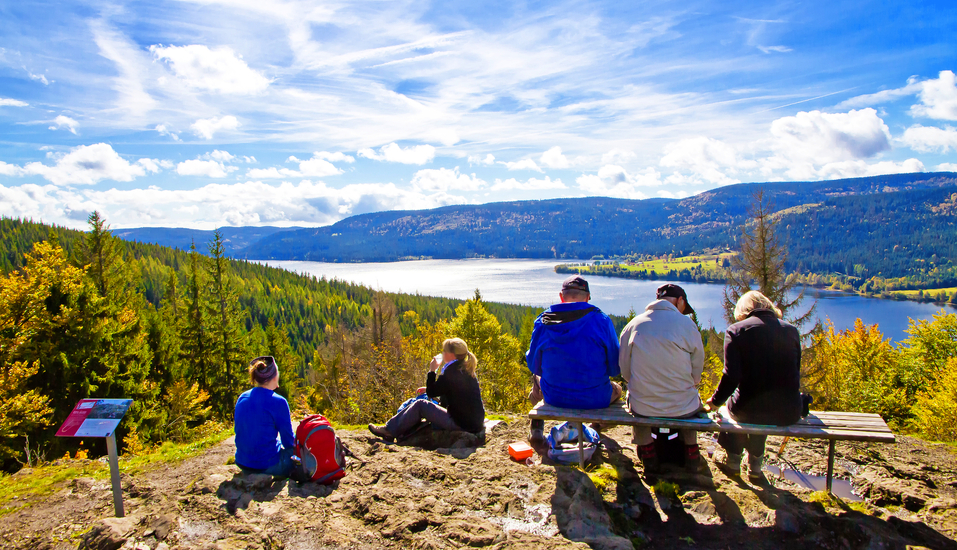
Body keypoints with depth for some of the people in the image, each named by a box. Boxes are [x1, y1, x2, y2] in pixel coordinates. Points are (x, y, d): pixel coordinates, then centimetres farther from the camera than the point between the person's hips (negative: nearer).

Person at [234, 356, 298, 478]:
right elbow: (288, 441, -9)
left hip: (242, 463, 7)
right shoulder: (278, 402, -17)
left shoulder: (242, 398, 2)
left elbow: (239, 431, 14)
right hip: (267, 466, -7)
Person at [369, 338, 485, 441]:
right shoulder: (466, 369, 11)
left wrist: (432, 371, 1)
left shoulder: (452, 371, -17)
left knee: (420, 405, -1)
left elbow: (431, 393, -9)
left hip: (460, 424, -9)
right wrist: (429, 389, 17)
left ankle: (390, 430, 11)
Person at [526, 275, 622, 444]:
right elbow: (614, 367, -7)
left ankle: (536, 430, 41)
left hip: (554, 398, 2)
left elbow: (534, 365, 1)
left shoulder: (543, 322, -8)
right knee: (616, 389, 34)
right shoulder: (601, 321, -13)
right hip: (595, 400, -1)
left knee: (536, 378, 37)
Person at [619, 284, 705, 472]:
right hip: (683, 408, 0)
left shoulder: (632, 325, -4)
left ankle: (647, 450, 31)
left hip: (642, 408, 0)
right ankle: (691, 451, 37)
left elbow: (626, 372, 1)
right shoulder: (688, 325, -8)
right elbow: (696, 376, -2)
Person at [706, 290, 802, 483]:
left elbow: (731, 376, -12)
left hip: (748, 410, -3)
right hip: (789, 413, 3)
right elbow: (795, 373, 15)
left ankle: (733, 460, 46)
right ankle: (755, 464, 44)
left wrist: (715, 401, 4)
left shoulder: (736, 330, -5)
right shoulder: (791, 330, 6)